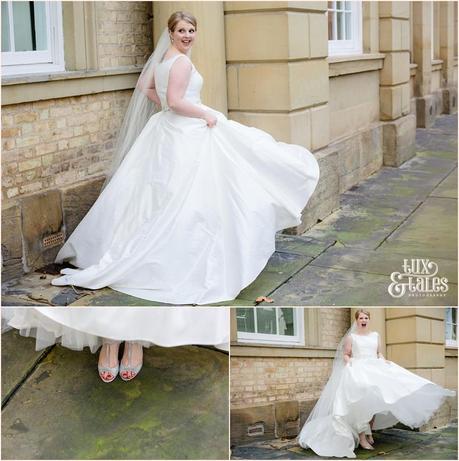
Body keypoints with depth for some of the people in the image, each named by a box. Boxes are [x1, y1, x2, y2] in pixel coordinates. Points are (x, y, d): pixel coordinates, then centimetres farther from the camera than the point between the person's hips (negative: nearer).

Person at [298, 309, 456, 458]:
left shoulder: (375, 335, 16)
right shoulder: (351, 336, 7)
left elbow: (379, 353, 18)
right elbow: (345, 355, 6)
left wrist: (384, 361, 0)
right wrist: (348, 362, -14)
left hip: (374, 369, 4)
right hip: (357, 370, -4)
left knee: (374, 399, -8)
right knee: (361, 400, -18)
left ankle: (369, 431, 7)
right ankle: (362, 437, -19)